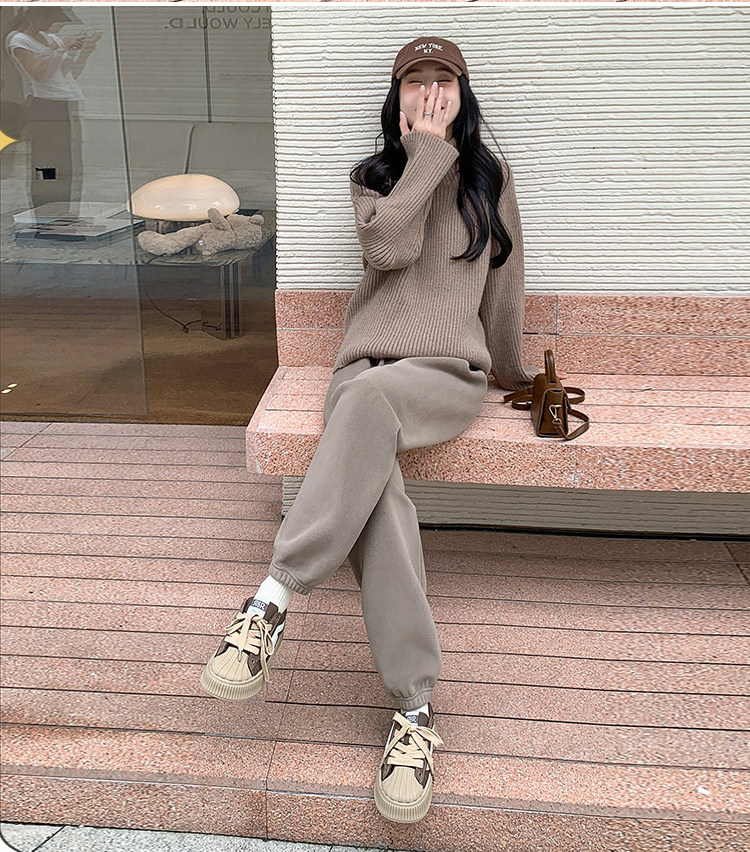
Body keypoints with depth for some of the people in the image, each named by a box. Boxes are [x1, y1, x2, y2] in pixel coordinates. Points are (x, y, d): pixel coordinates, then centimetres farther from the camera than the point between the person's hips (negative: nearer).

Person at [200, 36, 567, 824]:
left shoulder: (489, 180, 17)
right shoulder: (371, 176, 18)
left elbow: (504, 291, 19)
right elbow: (388, 245, -6)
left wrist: (512, 374, 24)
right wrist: (428, 154, -1)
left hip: (449, 373, -1)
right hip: (366, 367, 1)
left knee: (370, 395, -39)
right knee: (375, 481, -33)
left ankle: (274, 601, -38)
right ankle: (415, 707, -34)